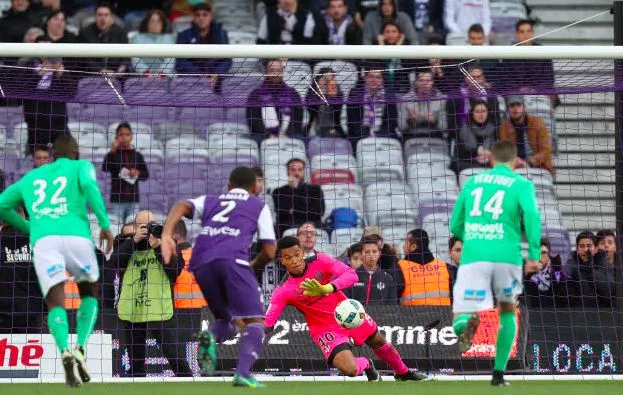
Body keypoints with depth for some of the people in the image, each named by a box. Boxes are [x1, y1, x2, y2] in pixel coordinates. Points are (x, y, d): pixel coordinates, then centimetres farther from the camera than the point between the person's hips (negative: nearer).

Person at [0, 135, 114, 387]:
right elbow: (89, 185, -2)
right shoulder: (81, 167, 21)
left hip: (43, 241, 1)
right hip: (76, 236, -1)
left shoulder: (31, 177, 32)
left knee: (56, 303, -4)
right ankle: (80, 348, -3)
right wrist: (105, 225, 0)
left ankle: (65, 351, -35)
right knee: (90, 294, 21)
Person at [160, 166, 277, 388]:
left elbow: (181, 206, 10)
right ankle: (243, 372, -27)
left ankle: (211, 336, -16)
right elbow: (269, 252, 17)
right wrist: (253, 266, 37)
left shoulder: (209, 201, 32)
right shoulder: (259, 206, 25)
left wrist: (166, 235, -4)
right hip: (232, 259, -4)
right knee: (254, 320, -4)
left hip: (201, 263, 4)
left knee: (226, 320, 19)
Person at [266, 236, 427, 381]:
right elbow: (267, 324, -25)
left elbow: (351, 275, -29)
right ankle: (366, 364, 18)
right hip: (325, 328, -3)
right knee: (349, 370, -22)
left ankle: (403, 373, 52)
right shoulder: (283, 291, -20)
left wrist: (326, 289, -45)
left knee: (379, 342, 21)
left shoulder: (320, 261, -17)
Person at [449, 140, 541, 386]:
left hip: (473, 258, 1)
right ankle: (499, 373, 18)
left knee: (460, 318, -1)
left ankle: (467, 324, -40)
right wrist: (534, 253, -10)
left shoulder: (473, 182, 17)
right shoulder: (521, 184, 7)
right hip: (507, 256, -1)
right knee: (508, 312, 25)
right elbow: (531, 213, -13)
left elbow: (455, 225, 22)